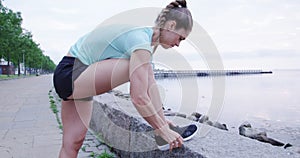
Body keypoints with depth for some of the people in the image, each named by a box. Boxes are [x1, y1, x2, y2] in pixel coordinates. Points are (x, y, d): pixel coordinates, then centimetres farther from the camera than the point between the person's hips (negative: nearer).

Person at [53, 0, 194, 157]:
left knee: (73, 142, 9)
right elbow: (139, 98, -30)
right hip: (70, 74, -10)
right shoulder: (141, 41, -23)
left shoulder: (143, 35, 7)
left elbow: (151, 85, 3)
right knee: (137, 68, -24)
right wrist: (162, 130, -18)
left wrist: (163, 121, 3)